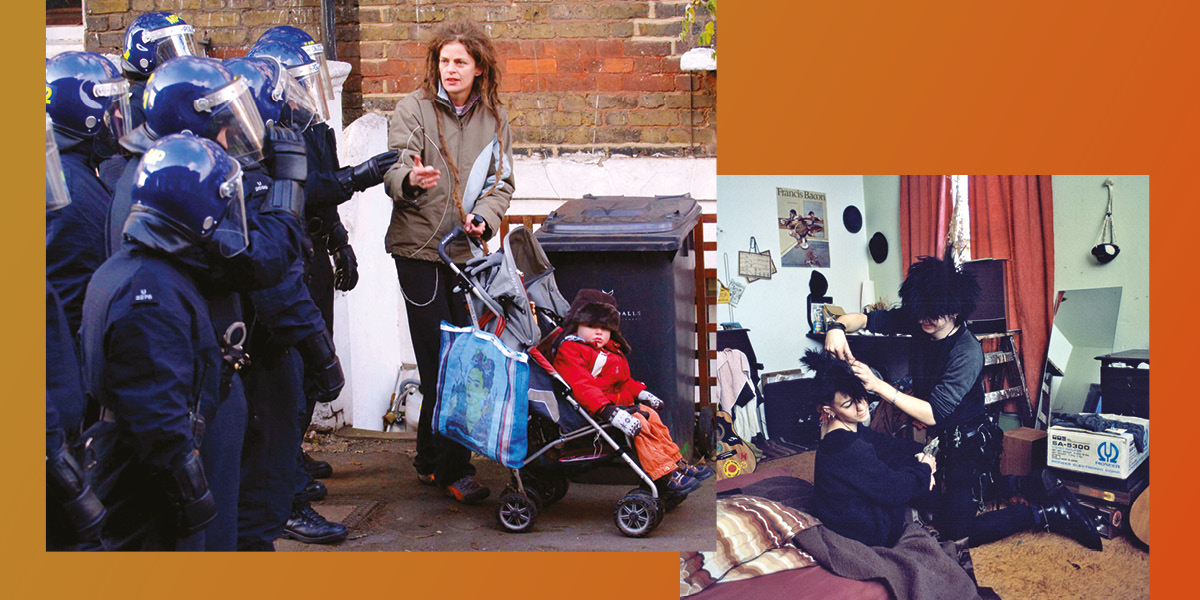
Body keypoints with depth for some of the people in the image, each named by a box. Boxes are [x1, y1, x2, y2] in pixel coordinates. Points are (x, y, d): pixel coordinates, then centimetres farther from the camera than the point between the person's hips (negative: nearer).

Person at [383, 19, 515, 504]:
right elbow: (394, 172, -10)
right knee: (439, 361, -6)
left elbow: (501, 182, 10)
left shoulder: (494, 118, 9)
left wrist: (483, 219, -10)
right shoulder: (414, 109, -2)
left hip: (466, 250, 4)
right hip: (419, 248, -4)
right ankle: (453, 469, -2)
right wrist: (410, 180, -34)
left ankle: (430, 460, 21)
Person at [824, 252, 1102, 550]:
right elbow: (865, 319, -7)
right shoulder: (919, 322, -12)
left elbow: (933, 414, -33)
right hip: (939, 438, 8)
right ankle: (1032, 484, 31)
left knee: (956, 530, -8)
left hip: (967, 443, -8)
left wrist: (878, 386, -40)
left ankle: (1049, 514, 1)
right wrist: (837, 327, -31)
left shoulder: (967, 353, -31)